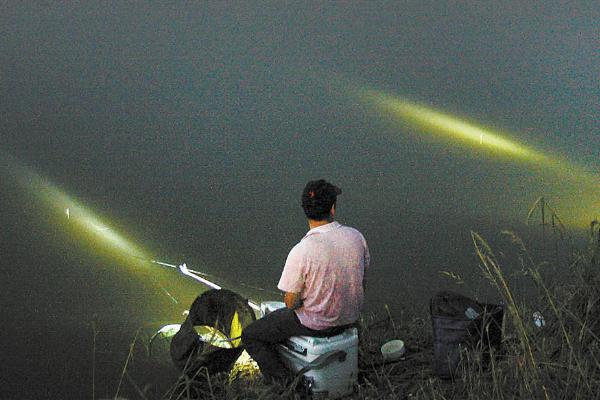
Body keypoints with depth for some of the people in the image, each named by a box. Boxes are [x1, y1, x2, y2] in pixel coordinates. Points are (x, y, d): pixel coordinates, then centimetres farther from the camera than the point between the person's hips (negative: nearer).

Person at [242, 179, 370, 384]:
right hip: (351, 318, 6)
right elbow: (361, 283, 4)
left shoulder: (301, 251, -28)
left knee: (251, 336, 12)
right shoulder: (356, 236, -11)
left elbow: (291, 302, -17)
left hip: (316, 324, -6)